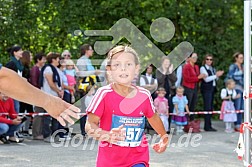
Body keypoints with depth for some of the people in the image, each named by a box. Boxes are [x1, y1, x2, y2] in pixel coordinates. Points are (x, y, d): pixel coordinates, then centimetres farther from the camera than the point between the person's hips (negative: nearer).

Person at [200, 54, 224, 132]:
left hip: (212, 88, 8)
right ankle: (207, 126, -9)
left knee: (211, 107, 6)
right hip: (206, 89, -8)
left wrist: (218, 75, 1)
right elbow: (206, 79, -14)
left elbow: (215, 79, 21)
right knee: (207, 107, -10)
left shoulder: (212, 68, 19)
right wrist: (216, 75, -15)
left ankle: (208, 125, 10)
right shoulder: (203, 68, -3)